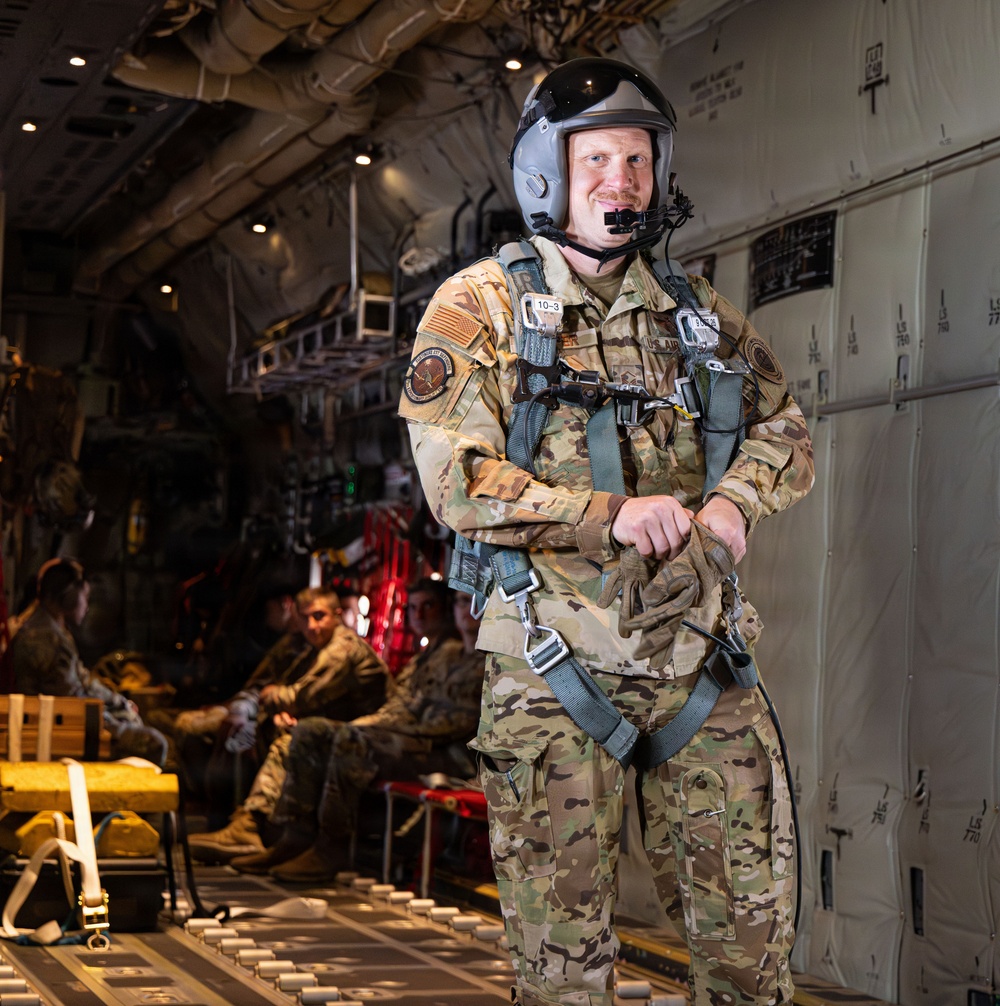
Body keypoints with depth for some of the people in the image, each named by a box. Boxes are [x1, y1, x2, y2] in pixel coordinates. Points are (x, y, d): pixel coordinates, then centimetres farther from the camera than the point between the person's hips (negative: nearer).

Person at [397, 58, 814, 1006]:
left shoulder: (696, 312, 12)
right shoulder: (479, 307, -1)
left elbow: (786, 431, 17)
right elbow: (457, 481, -11)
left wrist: (734, 499, -6)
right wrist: (612, 514, -22)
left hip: (699, 661, 4)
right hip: (555, 667, -4)